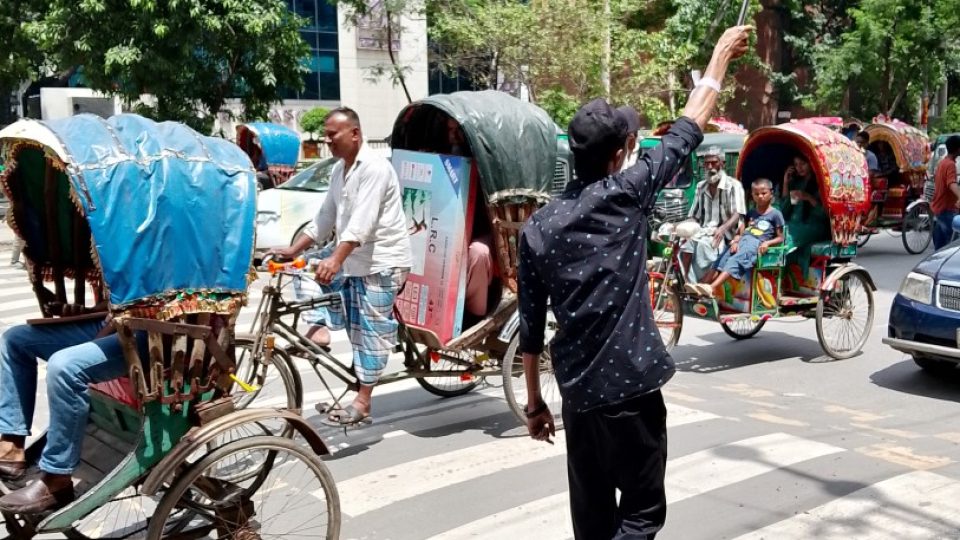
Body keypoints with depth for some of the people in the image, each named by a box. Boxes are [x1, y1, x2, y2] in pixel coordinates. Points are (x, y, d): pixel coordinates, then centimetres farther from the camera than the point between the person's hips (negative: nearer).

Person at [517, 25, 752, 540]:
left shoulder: (537, 227, 3)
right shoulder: (625, 195, -8)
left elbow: (531, 327, 5)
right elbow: (687, 131, 3)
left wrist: (534, 402, 15)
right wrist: (722, 54, 15)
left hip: (577, 391, 5)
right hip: (630, 385, -5)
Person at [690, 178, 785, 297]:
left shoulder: (775, 214, 8)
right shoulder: (750, 213, 23)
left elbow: (780, 238, 7)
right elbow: (740, 232, 16)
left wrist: (767, 243, -12)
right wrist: (735, 241, -5)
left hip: (756, 244, -6)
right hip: (742, 241, 6)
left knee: (735, 261, -30)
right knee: (721, 260, -18)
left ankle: (711, 288, -48)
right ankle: (703, 286, -30)